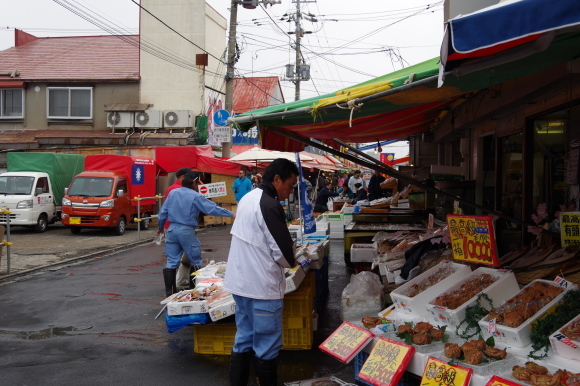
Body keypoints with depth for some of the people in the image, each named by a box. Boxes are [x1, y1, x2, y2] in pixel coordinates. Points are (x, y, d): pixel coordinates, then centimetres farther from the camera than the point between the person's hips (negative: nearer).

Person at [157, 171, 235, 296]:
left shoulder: (172, 193, 5)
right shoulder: (195, 197, -11)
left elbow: (163, 212, 10)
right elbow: (212, 208, -13)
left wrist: (160, 227, 24)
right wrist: (231, 214, -6)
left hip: (172, 230, 5)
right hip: (187, 231, -5)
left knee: (171, 262, 9)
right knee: (195, 262, 10)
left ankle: (169, 291, 12)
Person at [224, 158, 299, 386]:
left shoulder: (248, 199, 9)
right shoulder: (270, 206, -20)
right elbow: (282, 251, -18)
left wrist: (286, 252, 13)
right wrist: (290, 262, 3)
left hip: (240, 281, 9)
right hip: (261, 286, -9)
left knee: (244, 339, 17)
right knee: (267, 345, 4)